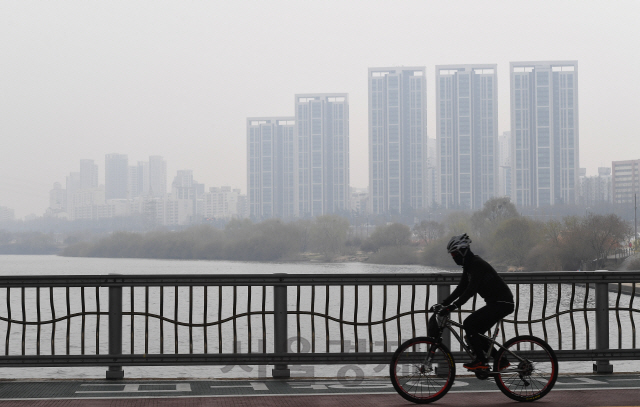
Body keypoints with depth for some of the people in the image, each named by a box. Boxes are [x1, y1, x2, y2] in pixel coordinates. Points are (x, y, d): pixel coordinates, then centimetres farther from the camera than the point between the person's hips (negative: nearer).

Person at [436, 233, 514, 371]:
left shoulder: (477, 264, -19)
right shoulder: (469, 265, 12)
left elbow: (471, 289, -28)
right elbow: (461, 288, 15)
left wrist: (453, 306, -32)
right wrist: (444, 303, 7)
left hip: (502, 303, -10)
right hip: (495, 303, 10)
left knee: (469, 324, -15)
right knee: (476, 333, 9)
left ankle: (480, 361, -10)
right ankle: (501, 360, 15)